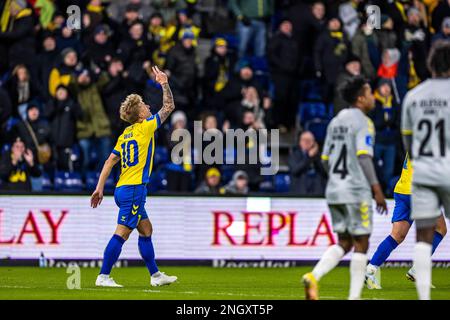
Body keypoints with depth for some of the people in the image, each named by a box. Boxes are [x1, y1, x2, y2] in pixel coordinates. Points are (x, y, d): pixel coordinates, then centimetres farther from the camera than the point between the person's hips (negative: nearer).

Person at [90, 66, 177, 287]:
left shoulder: (125, 134, 14)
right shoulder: (145, 128, -6)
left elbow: (110, 161, 11)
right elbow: (169, 107, 1)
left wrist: (100, 188, 10)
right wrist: (165, 84, 11)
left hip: (123, 189, 9)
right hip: (134, 189, -9)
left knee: (146, 230, 16)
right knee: (122, 233, -11)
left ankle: (156, 275, 20)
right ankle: (103, 276, -15)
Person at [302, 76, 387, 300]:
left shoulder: (336, 121, 15)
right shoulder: (362, 122, -9)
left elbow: (325, 159, 16)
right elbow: (364, 157, -18)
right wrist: (377, 189, -18)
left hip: (334, 190, 8)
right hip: (356, 192, -7)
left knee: (343, 242, 12)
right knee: (361, 243, 0)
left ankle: (314, 276, -9)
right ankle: (354, 296, -2)